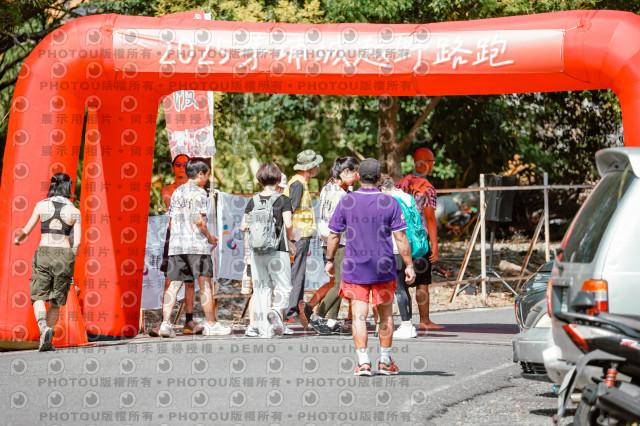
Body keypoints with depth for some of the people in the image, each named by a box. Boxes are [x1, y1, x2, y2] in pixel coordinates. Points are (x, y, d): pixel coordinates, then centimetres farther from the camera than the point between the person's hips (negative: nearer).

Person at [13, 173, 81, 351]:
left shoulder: (42, 205, 2)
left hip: (44, 253, -1)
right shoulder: (74, 211, 3)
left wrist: (18, 239, 27)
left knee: (39, 297, 3)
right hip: (64, 254, 1)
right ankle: (48, 335, 5)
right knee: (56, 301, 13)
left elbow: (26, 230, 5)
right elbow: (77, 243, 1)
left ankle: (43, 327, -24)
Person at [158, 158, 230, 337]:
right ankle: (211, 325, 5)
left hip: (176, 243, 6)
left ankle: (165, 323, -5)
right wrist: (210, 237, -1)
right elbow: (198, 220, -15)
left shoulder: (177, 192, 15)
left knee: (174, 284, 4)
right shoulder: (199, 193, -7)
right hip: (196, 244, -6)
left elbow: (171, 221, 16)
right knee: (205, 285, 1)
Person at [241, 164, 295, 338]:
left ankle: (264, 329, 5)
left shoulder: (253, 201, 6)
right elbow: (288, 224, -14)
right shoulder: (283, 200, -5)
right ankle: (275, 311, -27)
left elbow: (243, 226, 5)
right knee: (283, 287, 4)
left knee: (261, 288, 8)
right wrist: (290, 236, 5)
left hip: (256, 251, 3)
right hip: (278, 251, -3)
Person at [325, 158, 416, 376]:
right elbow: (401, 238, -7)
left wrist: (330, 260, 15)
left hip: (354, 268, 0)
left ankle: (363, 362, -8)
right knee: (386, 315, 14)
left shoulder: (346, 202, -3)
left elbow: (334, 235, 1)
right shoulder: (390, 203, -5)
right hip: (383, 268, 0)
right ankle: (385, 361, 19)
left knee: (359, 316, 1)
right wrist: (409, 265, 0)